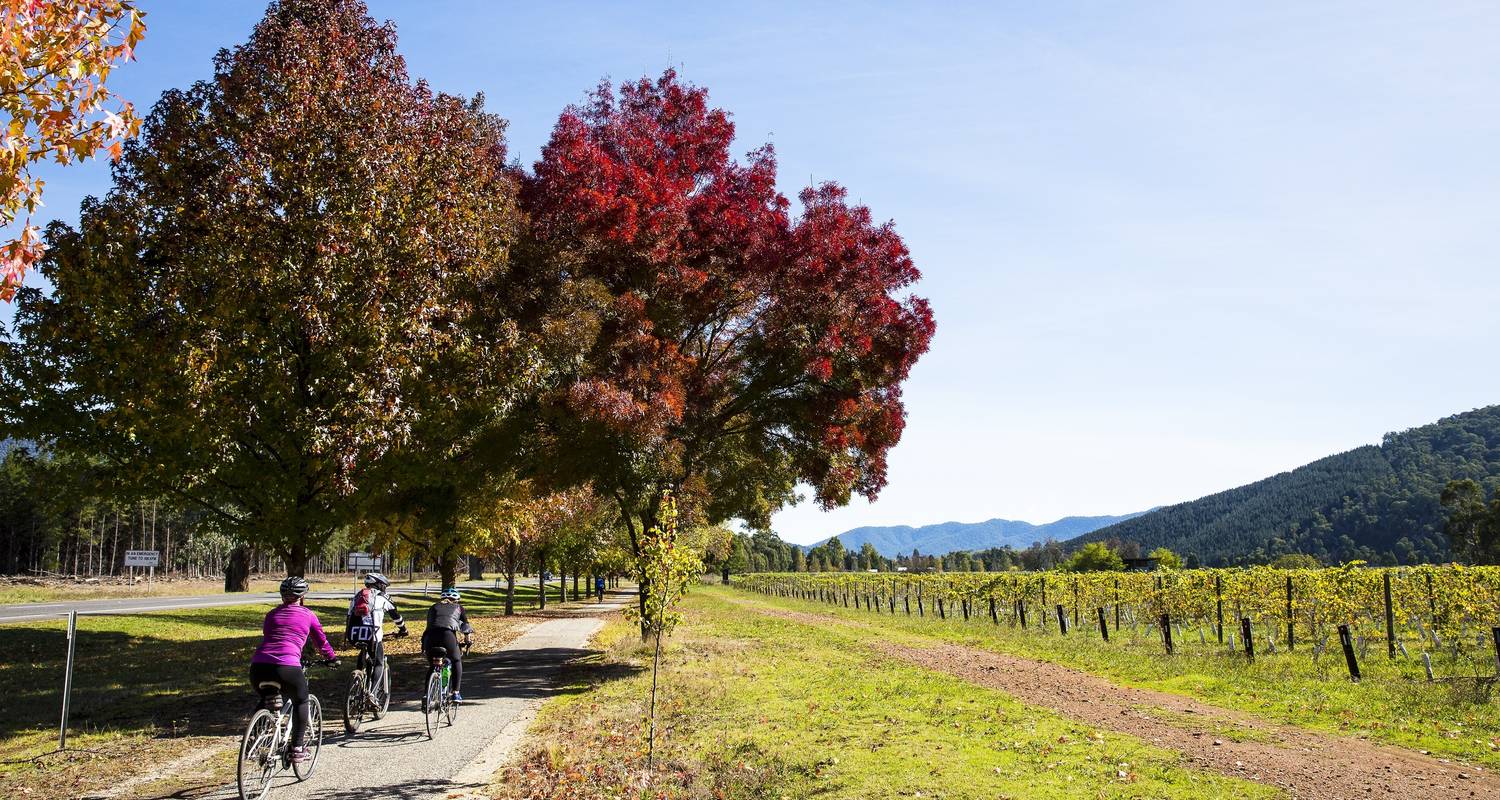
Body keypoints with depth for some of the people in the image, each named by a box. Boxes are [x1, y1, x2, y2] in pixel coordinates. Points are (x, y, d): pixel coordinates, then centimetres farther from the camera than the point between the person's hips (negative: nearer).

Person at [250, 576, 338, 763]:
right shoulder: (307, 614, 15)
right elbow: (321, 641, 25)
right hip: (287, 668, -4)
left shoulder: (272, 614, 23)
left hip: (258, 667, 4)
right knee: (301, 701, 23)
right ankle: (297, 749, 18)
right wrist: (333, 658, 42)